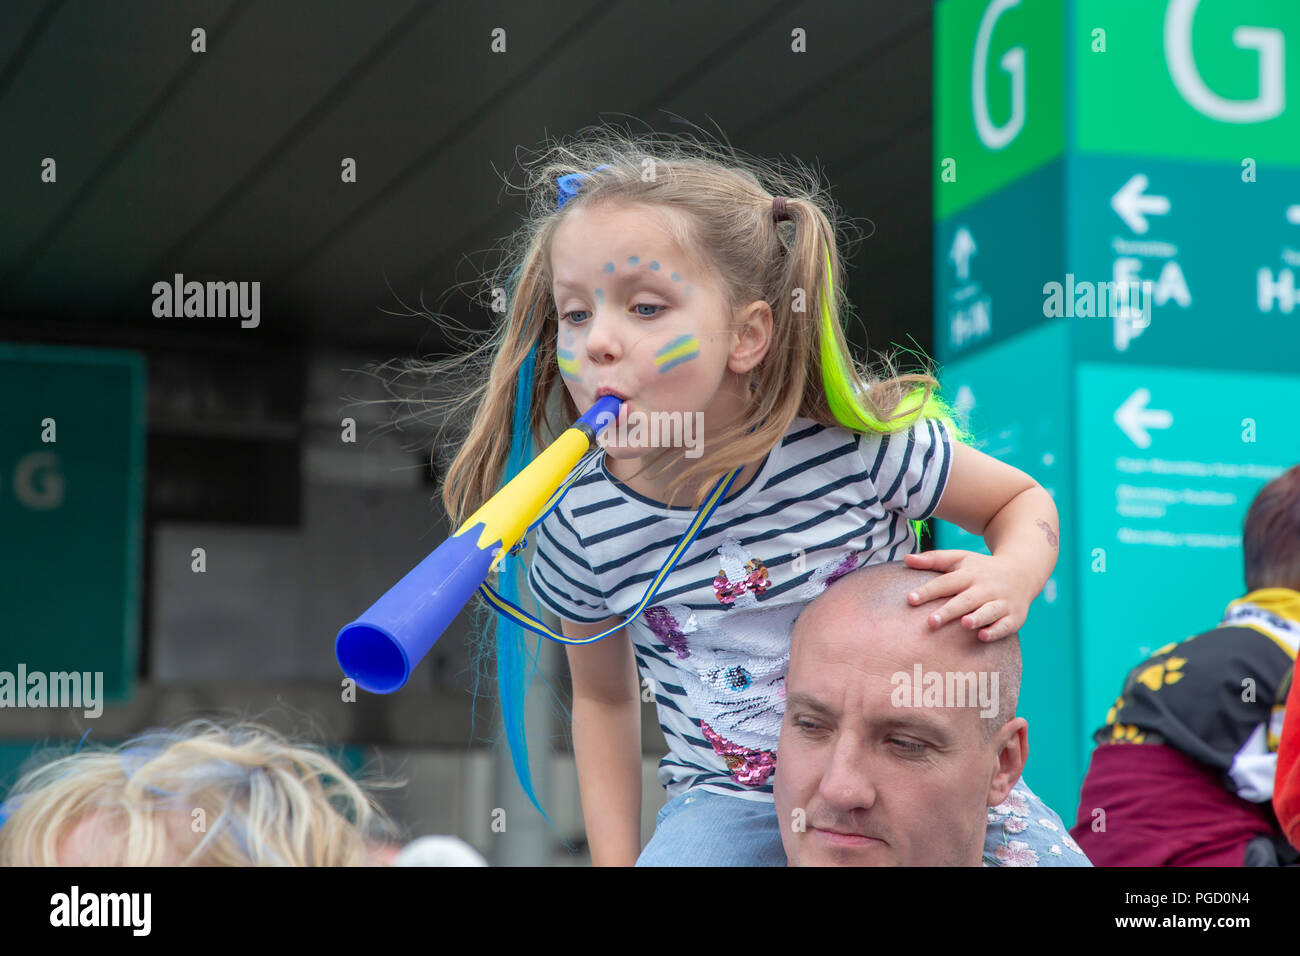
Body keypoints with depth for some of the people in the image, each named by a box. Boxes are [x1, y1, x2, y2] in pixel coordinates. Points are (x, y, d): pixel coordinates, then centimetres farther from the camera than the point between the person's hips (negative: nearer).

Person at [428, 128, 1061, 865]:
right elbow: (603, 696, 7)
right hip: (732, 801, 0)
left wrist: (1010, 578, -21)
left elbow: (1023, 500, 1)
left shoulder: (859, 444, -18)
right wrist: (615, 859, 3)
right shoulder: (582, 530, -12)